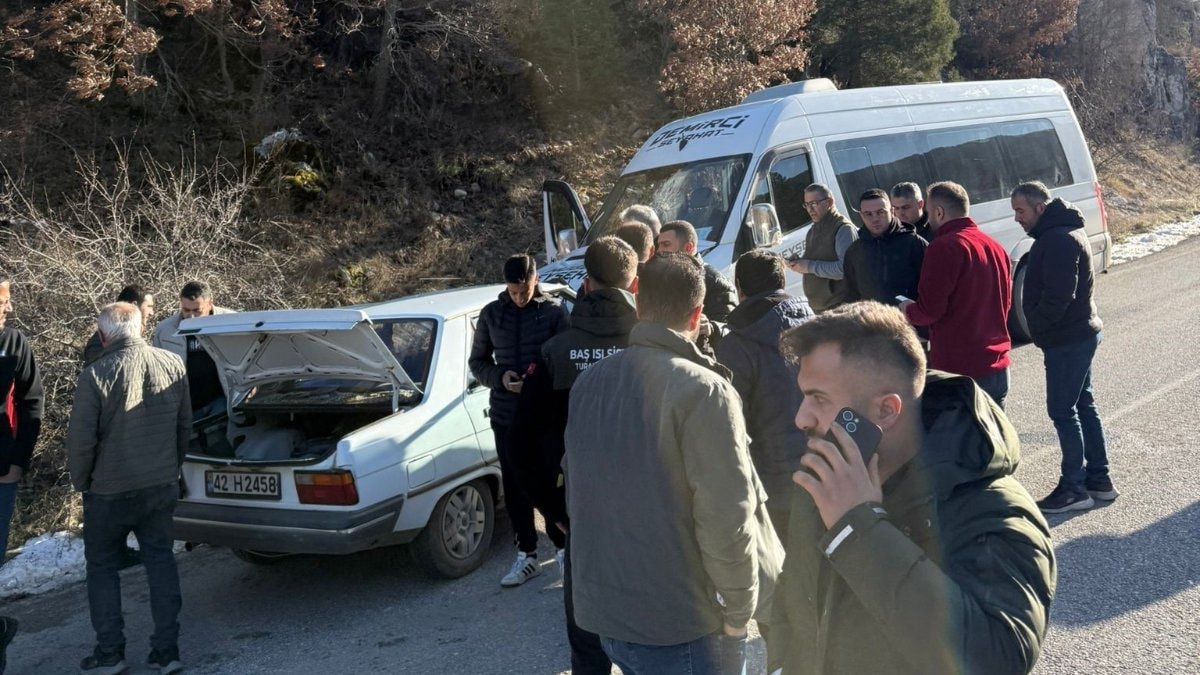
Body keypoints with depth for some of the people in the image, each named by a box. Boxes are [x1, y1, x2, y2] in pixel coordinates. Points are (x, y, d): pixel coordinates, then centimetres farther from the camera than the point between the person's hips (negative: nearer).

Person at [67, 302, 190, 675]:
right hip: (162, 486, 4)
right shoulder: (173, 365, -2)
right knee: (161, 562, 13)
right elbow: (185, 426, 7)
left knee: (102, 567, 14)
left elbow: (81, 439, -13)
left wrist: (81, 481, 4)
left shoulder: (96, 375, -17)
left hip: (110, 490, -4)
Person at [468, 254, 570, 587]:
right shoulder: (491, 314, 4)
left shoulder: (554, 313, -5)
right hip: (506, 416, 3)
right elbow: (477, 361, 10)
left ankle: (563, 548, 23)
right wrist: (500, 377, -10)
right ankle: (526, 555, 21)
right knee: (515, 488, 9)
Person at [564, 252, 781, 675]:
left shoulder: (588, 383, 2)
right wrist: (738, 611, -8)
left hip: (603, 610, 6)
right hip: (681, 623, -6)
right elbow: (726, 516, -21)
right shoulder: (701, 389, -18)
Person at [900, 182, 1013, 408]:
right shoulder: (995, 247, 12)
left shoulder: (944, 247, -15)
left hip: (959, 367, -8)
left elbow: (929, 309, -19)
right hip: (997, 366, 8)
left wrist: (907, 310, 1)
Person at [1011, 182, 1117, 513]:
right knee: (1083, 405, 16)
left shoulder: (1058, 239, -21)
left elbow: (1058, 296, -26)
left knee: (1062, 411, -4)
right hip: (1080, 334, 11)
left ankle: (1075, 488, 4)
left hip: (1066, 340, -11)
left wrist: (1035, 326, -13)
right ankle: (1099, 478, 25)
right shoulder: (1062, 232, 13)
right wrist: (1040, 325, 11)